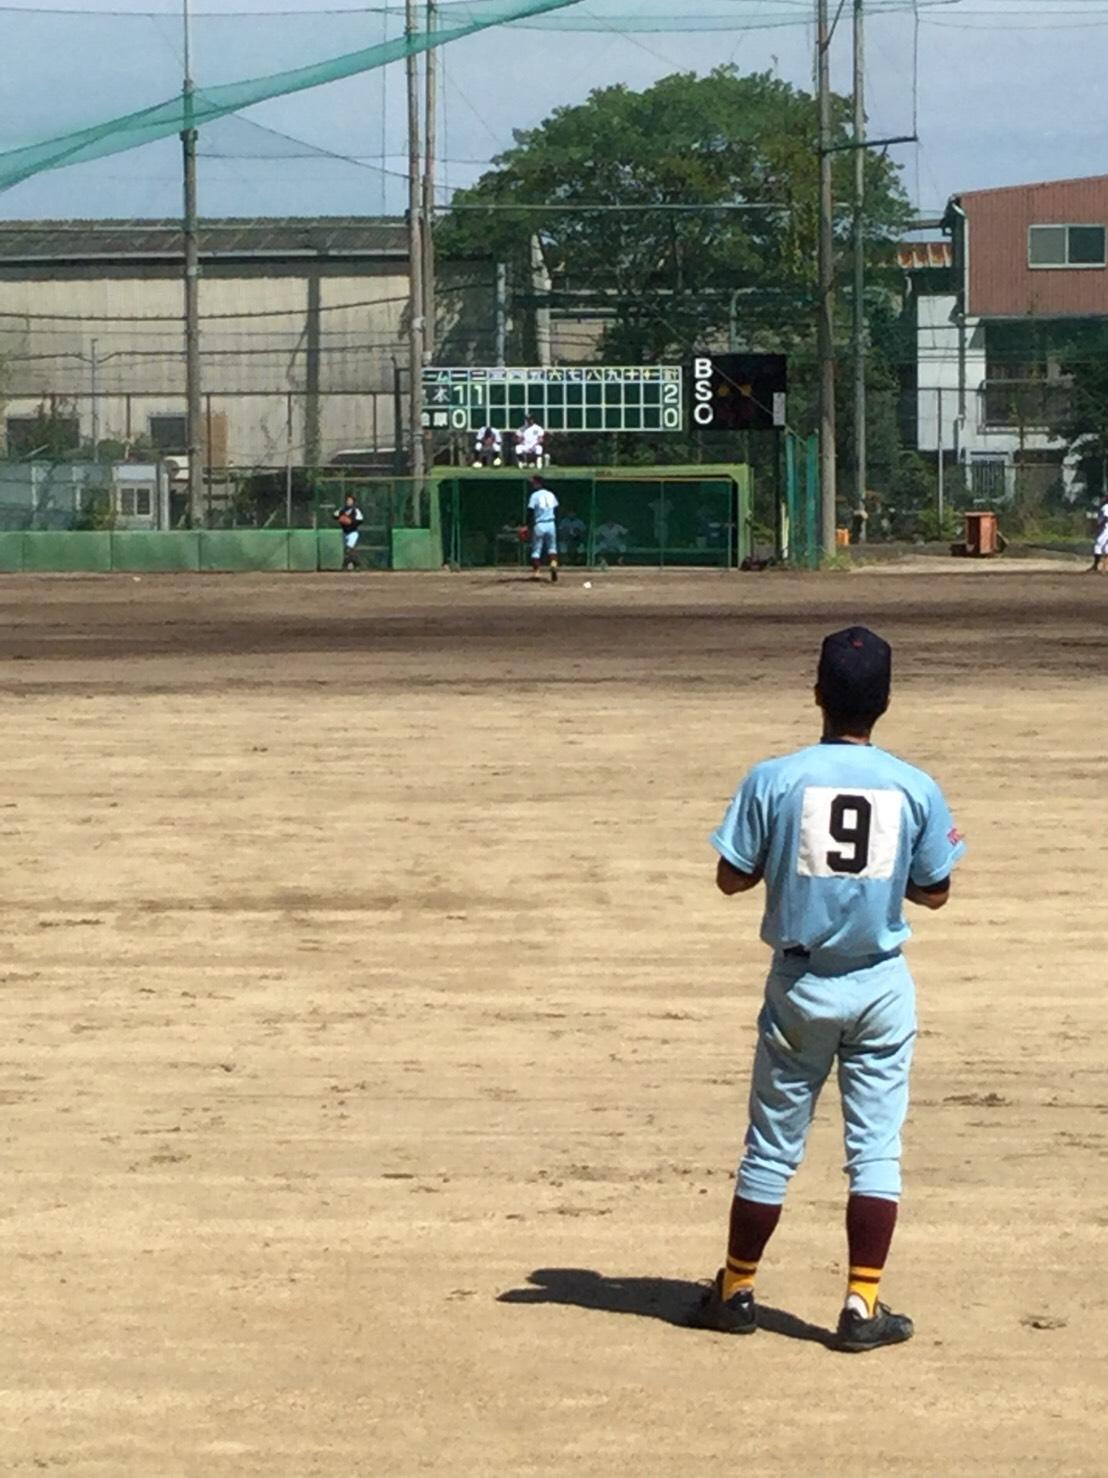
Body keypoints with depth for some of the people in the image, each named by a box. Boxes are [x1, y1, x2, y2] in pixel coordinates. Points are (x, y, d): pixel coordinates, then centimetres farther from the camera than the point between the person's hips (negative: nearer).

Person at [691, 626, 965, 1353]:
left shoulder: (775, 780, -10)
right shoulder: (915, 788, -7)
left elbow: (731, 877, -5)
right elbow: (934, 891, 1)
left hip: (801, 985, 0)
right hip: (881, 989, 0)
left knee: (772, 1147, 11)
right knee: (876, 1147, 5)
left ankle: (736, 1292, 20)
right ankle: (863, 1307, 3)